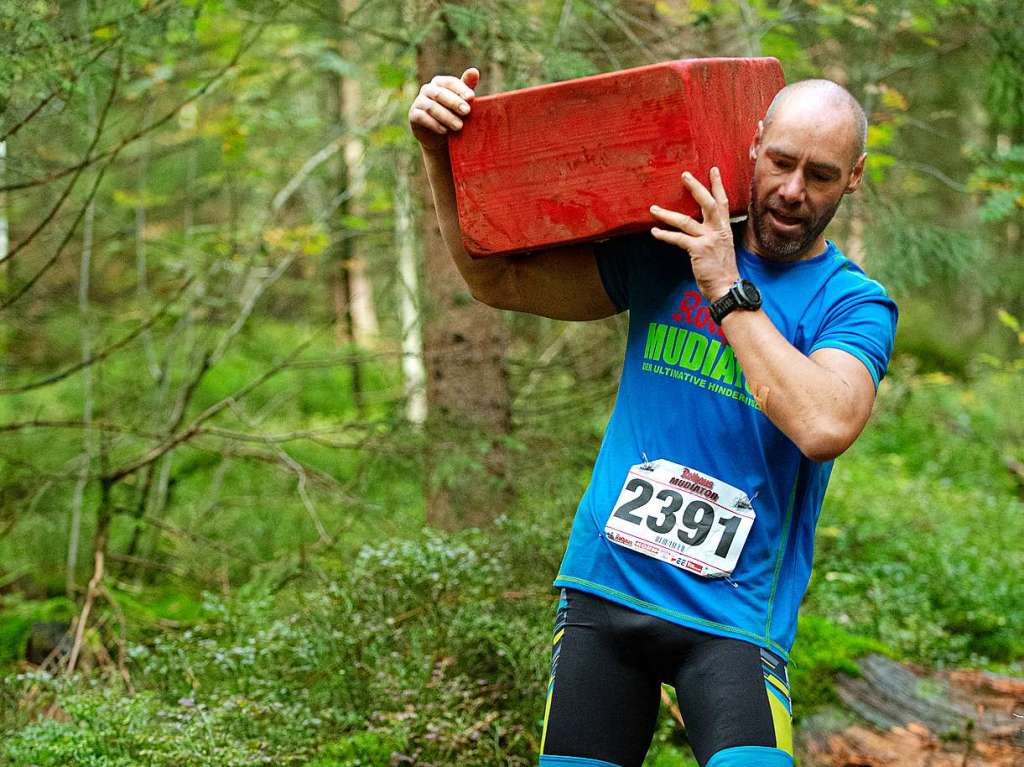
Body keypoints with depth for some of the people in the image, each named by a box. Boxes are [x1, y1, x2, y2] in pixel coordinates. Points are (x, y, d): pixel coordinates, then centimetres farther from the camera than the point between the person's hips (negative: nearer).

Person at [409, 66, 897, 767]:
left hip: (730, 613, -3)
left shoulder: (854, 304, -1)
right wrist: (443, 157, -1)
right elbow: (501, 281, 11)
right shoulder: (667, 255, 10)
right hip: (605, 587, 4)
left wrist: (728, 291, -16)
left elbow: (824, 426, -21)